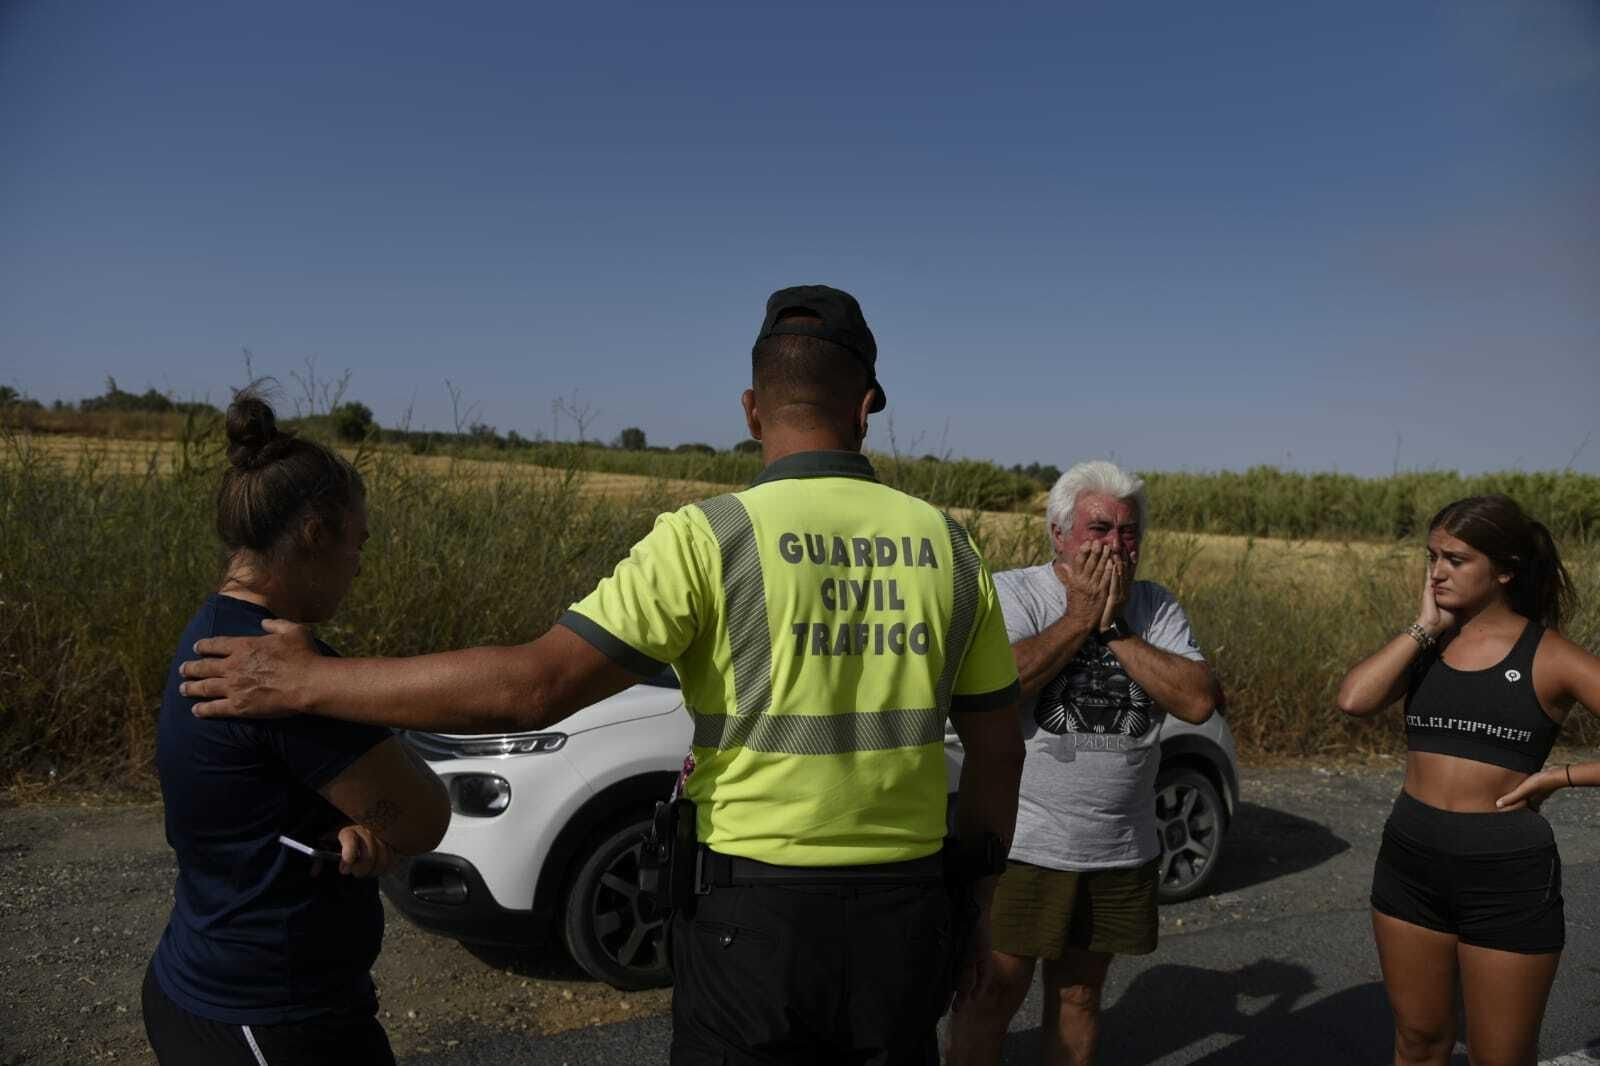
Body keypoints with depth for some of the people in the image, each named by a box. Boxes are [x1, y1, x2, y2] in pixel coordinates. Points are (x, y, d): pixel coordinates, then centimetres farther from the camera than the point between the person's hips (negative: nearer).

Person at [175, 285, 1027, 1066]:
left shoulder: (712, 538, -13)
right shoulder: (946, 546, 0)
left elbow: (533, 686, -20)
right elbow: (999, 749, 5)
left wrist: (308, 683, -11)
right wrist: (975, 902, 18)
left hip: (757, 915, -3)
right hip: (904, 919, 4)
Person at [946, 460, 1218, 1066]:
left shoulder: (1157, 609, 5)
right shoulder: (1010, 593, -7)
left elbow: (1199, 702, -8)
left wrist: (1114, 627, -13)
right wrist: (1080, 614, -16)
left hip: (1122, 852, 4)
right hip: (1021, 846, -4)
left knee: (1079, 995, 18)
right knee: (994, 996, 5)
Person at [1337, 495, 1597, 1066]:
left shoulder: (1550, 656, -7)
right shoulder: (1423, 645, 3)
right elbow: (1353, 699, -16)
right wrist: (1425, 626, -10)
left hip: (1509, 875, -3)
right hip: (1409, 864, 4)